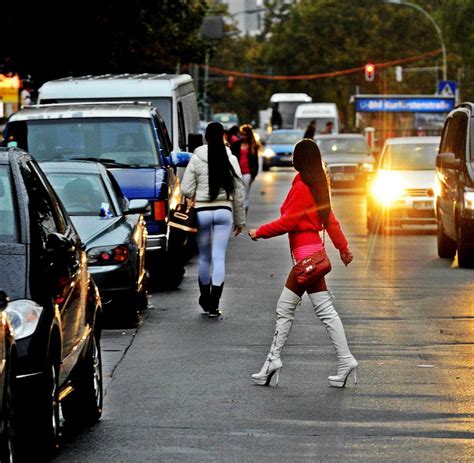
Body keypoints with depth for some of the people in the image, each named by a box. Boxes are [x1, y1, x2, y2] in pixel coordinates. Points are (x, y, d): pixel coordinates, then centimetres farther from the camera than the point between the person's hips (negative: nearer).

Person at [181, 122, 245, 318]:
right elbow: (238, 192, 3)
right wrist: (240, 220, 11)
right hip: (224, 212, 0)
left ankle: (205, 298, 28)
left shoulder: (197, 158, -5)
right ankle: (214, 304, -7)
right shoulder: (231, 159, -1)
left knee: (204, 257, 14)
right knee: (219, 258, 0)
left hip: (202, 212, 0)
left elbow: (186, 189, -7)